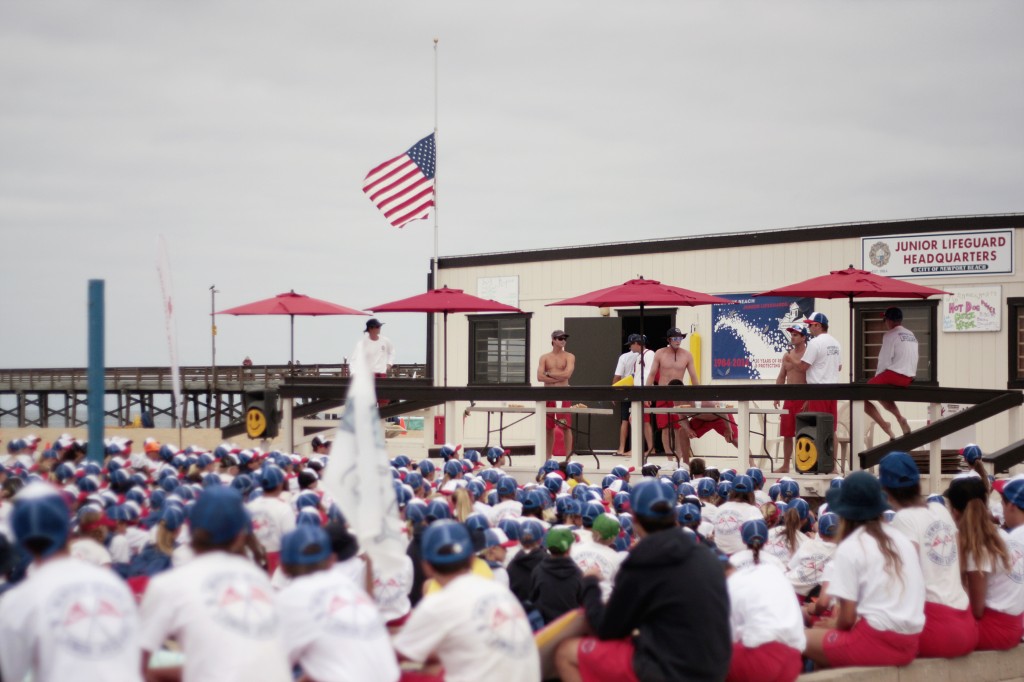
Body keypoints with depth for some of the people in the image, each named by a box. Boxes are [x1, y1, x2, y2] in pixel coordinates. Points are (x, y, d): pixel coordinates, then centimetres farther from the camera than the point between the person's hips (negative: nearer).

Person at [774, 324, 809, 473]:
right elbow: (781, 377, 16)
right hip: (789, 399, 6)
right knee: (787, 434, 9)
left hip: (803, 399, -6)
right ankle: (785, 466, 17)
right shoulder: (787, 355, 14)